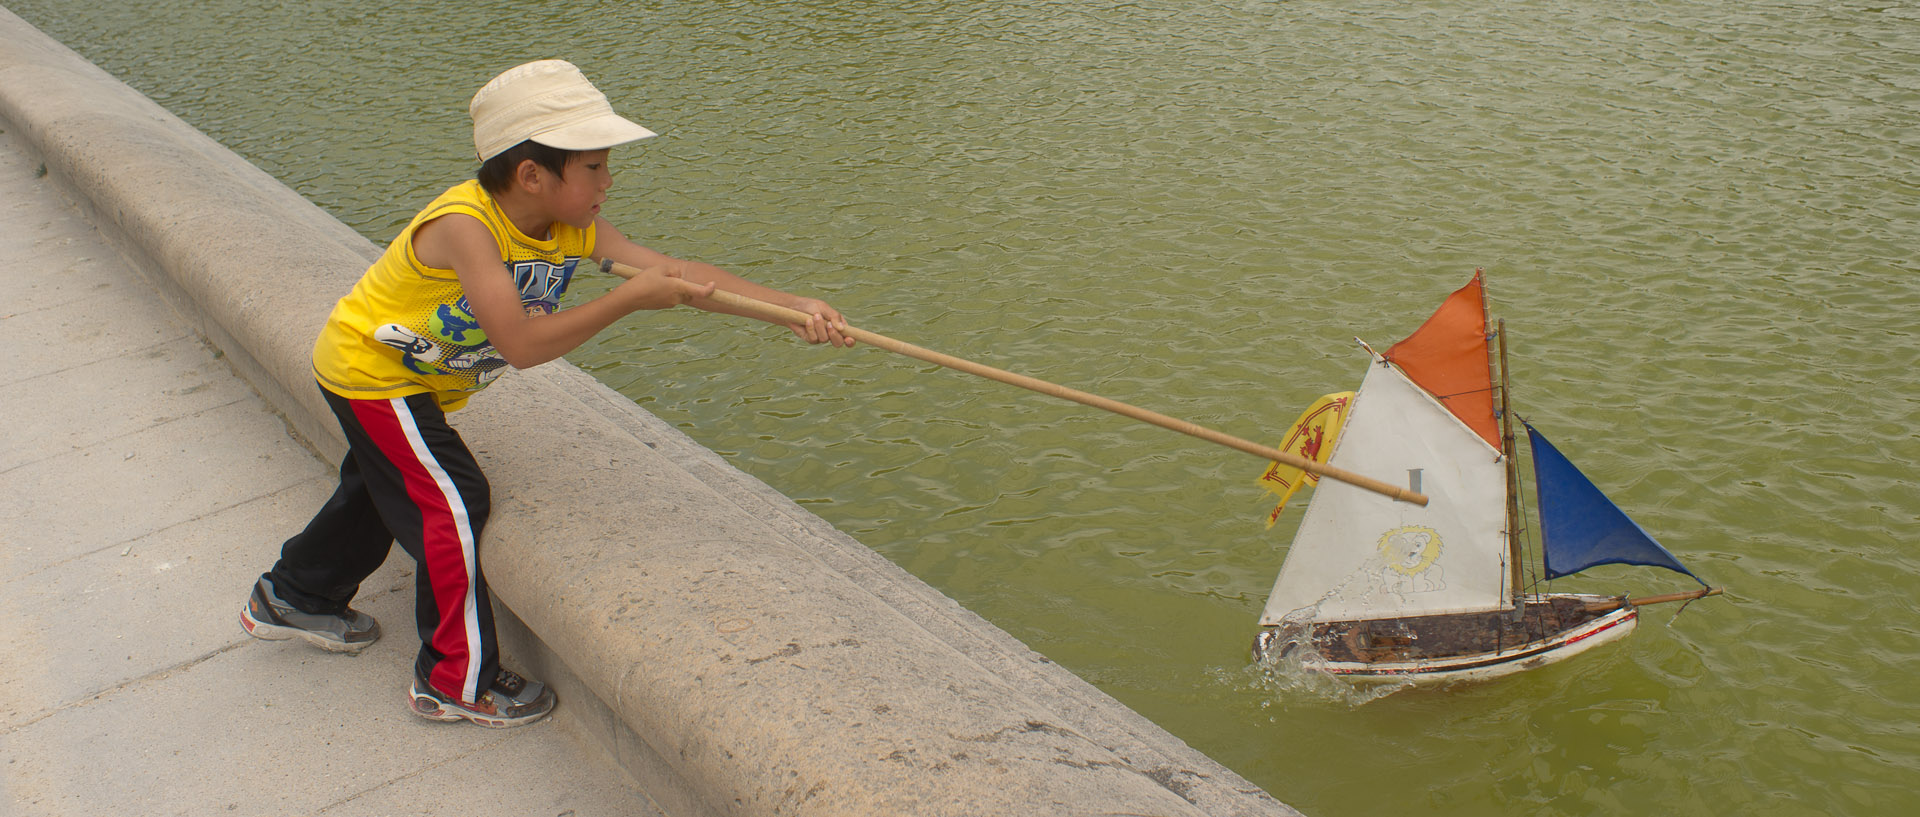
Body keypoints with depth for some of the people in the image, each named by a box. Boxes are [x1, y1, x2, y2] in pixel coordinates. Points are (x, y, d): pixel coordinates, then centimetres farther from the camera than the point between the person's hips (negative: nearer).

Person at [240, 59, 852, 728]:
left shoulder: (574, 229, -15)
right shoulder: (464, 224, -36)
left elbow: (676, 271, -23)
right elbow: (522, 344, -43)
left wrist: (795, 307, -31)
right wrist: (629, 298, -44)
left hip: (419, 378, 9)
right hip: (370, 372, -9)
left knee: (381, 490, 25)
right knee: (453, 502, -12)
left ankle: (292, 598, 51)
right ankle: (455, 680, 4)